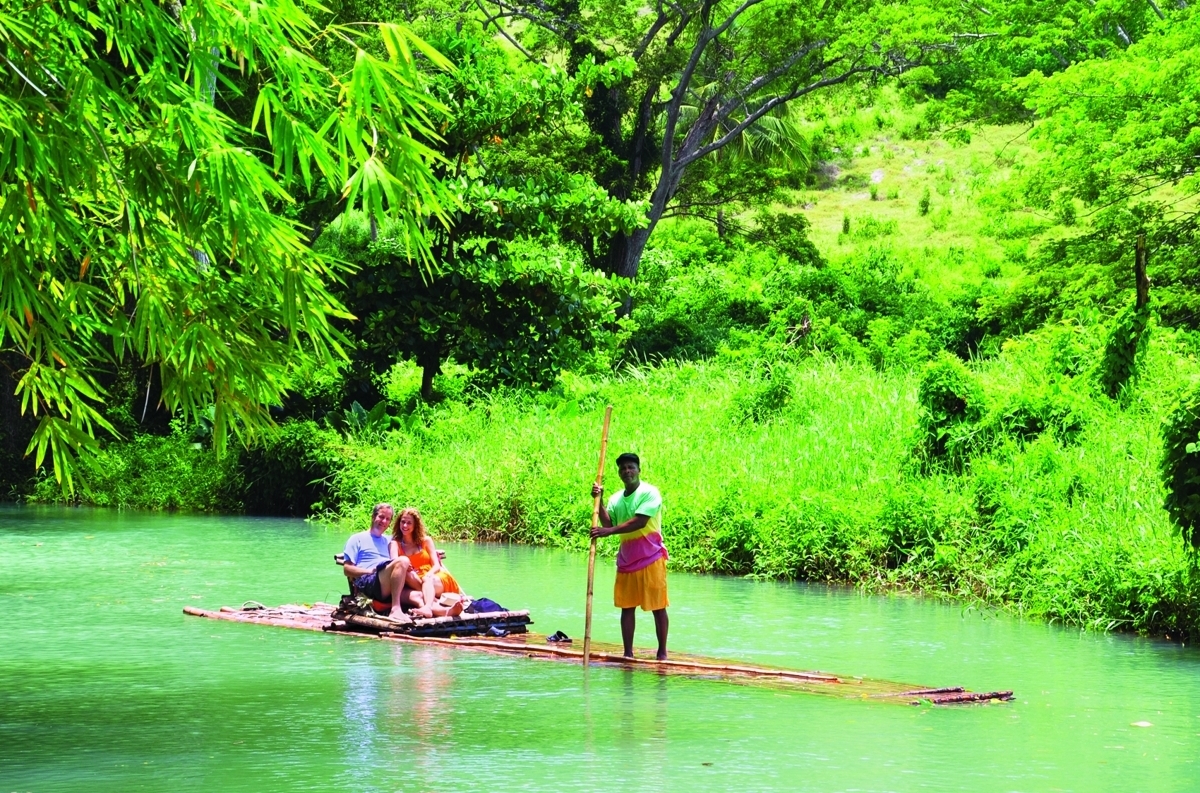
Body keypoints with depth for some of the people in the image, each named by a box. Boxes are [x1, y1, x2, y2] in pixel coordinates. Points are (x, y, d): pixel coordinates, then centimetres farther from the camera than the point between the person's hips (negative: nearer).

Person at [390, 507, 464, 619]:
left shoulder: (426, 540, 15)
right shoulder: (395, 544, 12)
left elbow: (436, 566, 8)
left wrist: (428, 575, -17)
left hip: (435, 578, 1)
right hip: (416, 583, -1)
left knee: (427, 580, -34)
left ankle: (427, 607, -67)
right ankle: (446, 610, -60)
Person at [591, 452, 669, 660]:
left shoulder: (650, 493, -8)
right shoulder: (616, 499, 11)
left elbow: (639, 521, -20)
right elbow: (608, 524, -1)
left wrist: (610, 531, -27)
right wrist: (599, 501, -10)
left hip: (651, 558, -6)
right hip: (626, 560, 6)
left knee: (658, 607, -1)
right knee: (626, 607, 4)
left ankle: (662, 652, 3)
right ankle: (628, 653, 9)